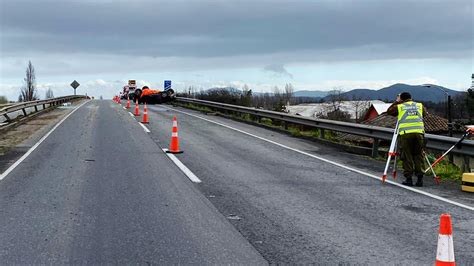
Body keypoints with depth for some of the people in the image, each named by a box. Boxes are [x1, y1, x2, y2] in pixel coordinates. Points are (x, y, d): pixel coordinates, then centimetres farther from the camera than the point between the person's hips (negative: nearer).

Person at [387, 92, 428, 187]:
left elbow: (389, 111, 20)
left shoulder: (399, 107, 8)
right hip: (419, 133, 2)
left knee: (407, 157, 3)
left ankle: (408, 178, 1)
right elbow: (425, 112, 33)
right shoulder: (419, 105, 16)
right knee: (419, 156, 8)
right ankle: (420, 178, 4)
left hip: (405, 134, -2)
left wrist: (396, 102, 29)